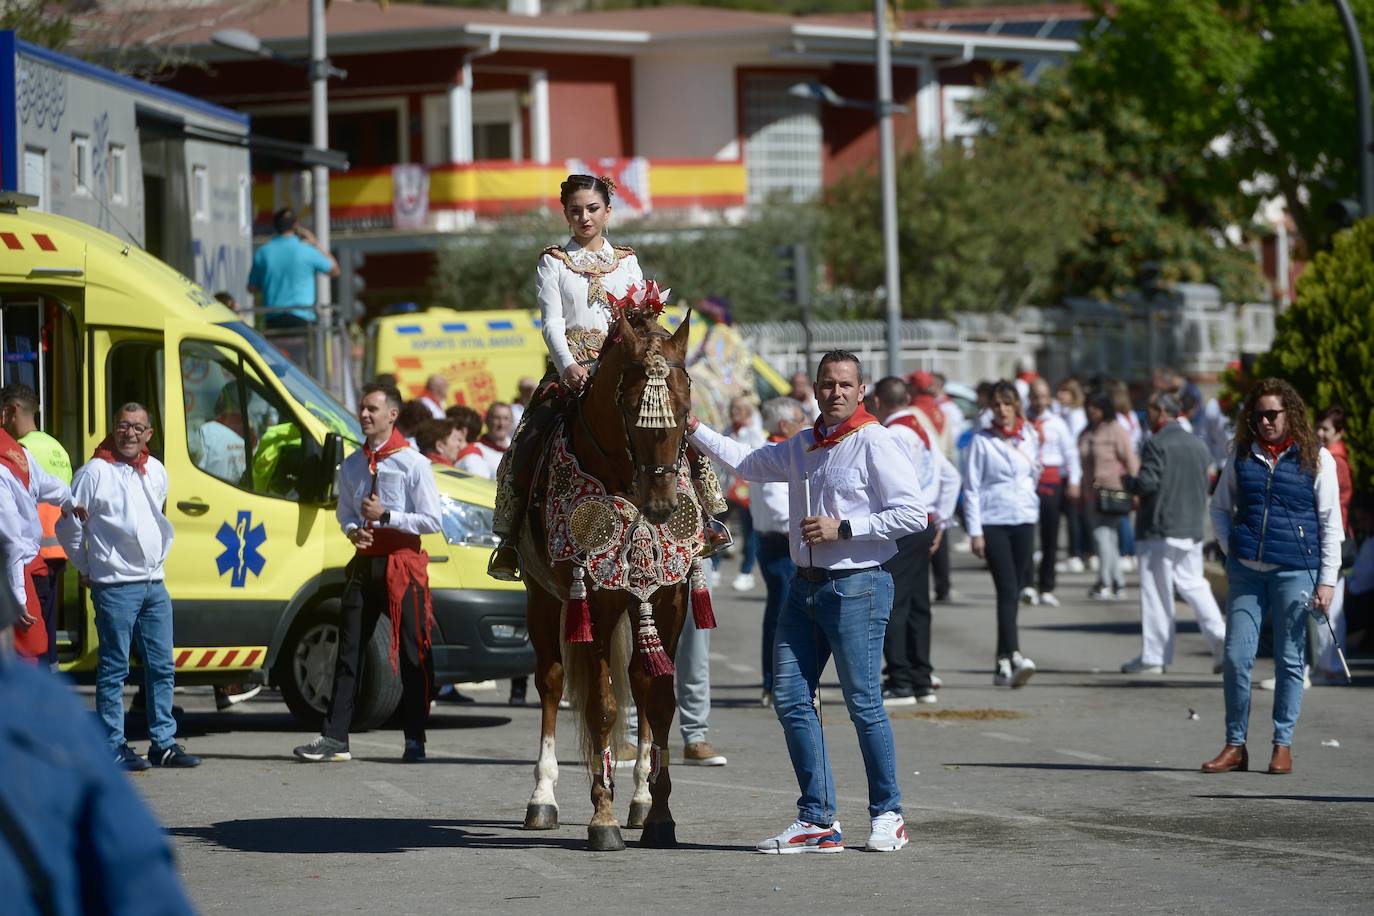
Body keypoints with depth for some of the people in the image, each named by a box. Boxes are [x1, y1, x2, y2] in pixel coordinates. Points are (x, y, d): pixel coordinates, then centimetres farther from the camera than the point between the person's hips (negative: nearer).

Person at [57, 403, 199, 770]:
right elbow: (68, 524, -3)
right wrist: (87, 568, 2)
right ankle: (113, 748, -1)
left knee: (162, 667, 9)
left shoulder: (157, 471, 12)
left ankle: (164, 743, 15)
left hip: (154, 584, 7)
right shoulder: (95, 472, -8)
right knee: (114, 669, -4)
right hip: (116, 586, -7)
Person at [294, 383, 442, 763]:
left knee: (412, 654, -1)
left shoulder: (413, 464, -5)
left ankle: (414, 740, 5)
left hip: (402, 564, -5)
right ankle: (334, 738, 1)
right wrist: (353, 531, -3)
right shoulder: (351, 466, 11)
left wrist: (384, 516, -14)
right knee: (349, 651, 2)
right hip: (365, 562, 5)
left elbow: (431, 521, -8)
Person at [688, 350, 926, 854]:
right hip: (805, 585, 8)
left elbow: (912, 514, -14)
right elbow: (749, 464, 31)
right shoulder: (803, 445, 14)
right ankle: (818, 820, 8)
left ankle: (888, 816, 9)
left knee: (863, 703, -4)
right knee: (790, 698, 3)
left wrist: (843, 527, -17)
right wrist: (695, 430, 28)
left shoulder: (876, 443, -9)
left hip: (857, 587, -8)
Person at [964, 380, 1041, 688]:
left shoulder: (1029, 436, 9)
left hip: (1024, 518, 4)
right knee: (1007, 590, -15)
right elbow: (971, 487, -3)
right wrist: (975, 532, -8)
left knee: (1014, 591, 5)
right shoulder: (981, 441, -2)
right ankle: (1013, 656, -25)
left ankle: (1003, 662, 12)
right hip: (993, 521, -4)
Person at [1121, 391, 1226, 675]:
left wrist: (1127, 481, -1)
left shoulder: (1157, 445, -13)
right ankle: (1220, 638, -2)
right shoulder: (1198, 445, 10)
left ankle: (1153, 656, 3)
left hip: (1159, 529, -7)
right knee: (1194, 585, 14)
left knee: (1156, 592, -1)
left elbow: (1146, 483, -20)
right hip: (1192, 529, 7)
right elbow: (1207, 485, 14)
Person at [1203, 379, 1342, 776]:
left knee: (1289, 659, 2)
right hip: (1247, 571, 3)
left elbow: (1330, 522, 2)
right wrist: (1232, 549, 6)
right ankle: (1235, 745, 7)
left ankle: (1283, 745, 10)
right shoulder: (1242, 454, 10)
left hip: (1296, 570, -3)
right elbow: (1220, 506, 21)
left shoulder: (1315, 457, 2)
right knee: (1236, 657, -2)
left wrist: (1327, 579, -4)